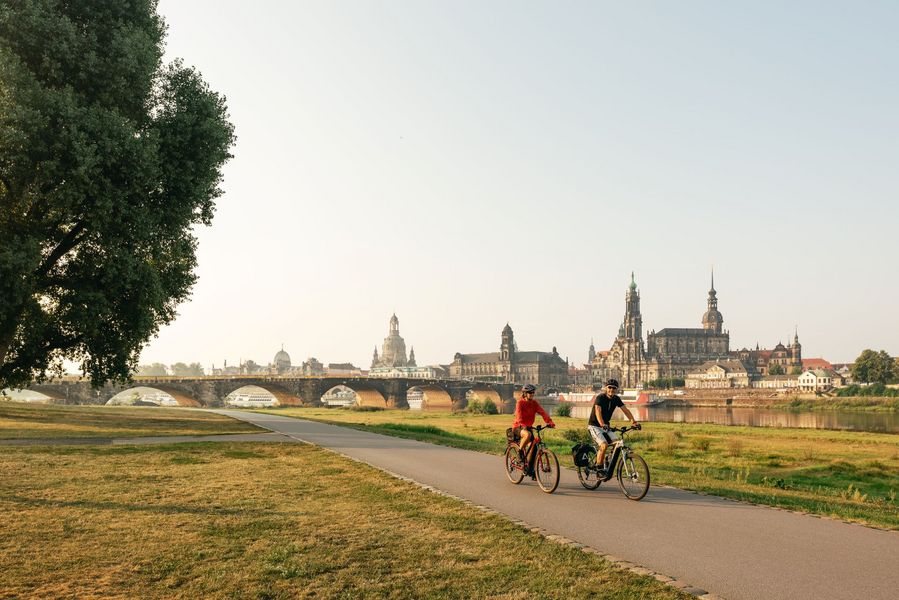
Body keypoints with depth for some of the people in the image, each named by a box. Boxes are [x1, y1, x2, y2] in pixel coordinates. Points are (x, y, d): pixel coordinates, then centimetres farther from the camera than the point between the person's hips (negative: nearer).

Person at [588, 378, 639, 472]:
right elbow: (598, 411, -33)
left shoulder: (616, 399, 0)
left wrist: (633, 421, -22)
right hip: (594, 426, -6)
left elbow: (625, 410, -5)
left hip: (606, 426, 6)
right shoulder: (600, 397, -19)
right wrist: (602, 424, -50)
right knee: (604, 445, -25)